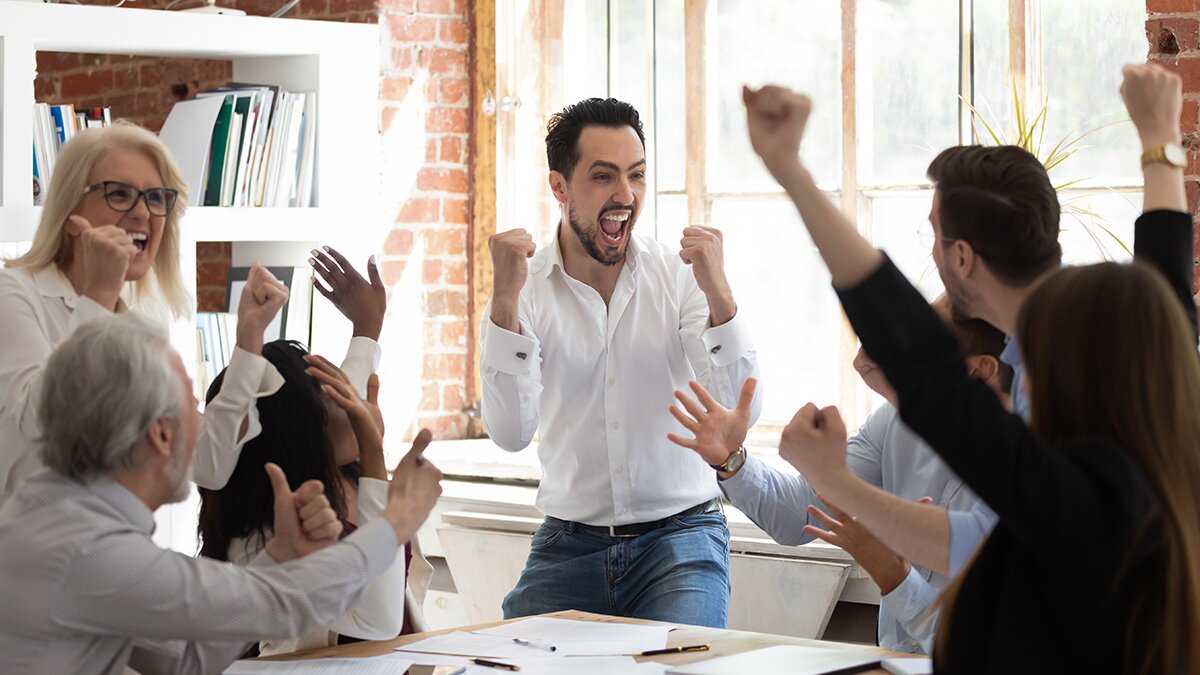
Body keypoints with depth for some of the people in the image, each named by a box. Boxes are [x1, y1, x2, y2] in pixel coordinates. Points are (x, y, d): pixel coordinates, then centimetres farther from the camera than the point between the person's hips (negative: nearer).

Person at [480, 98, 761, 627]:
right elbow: (511, 433, -15)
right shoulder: (526, 288, -2)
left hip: (679, 537, -1)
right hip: (568, 544, 1)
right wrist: (505, 299, -24)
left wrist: (718, 293, -24)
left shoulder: (681, 275, -2)